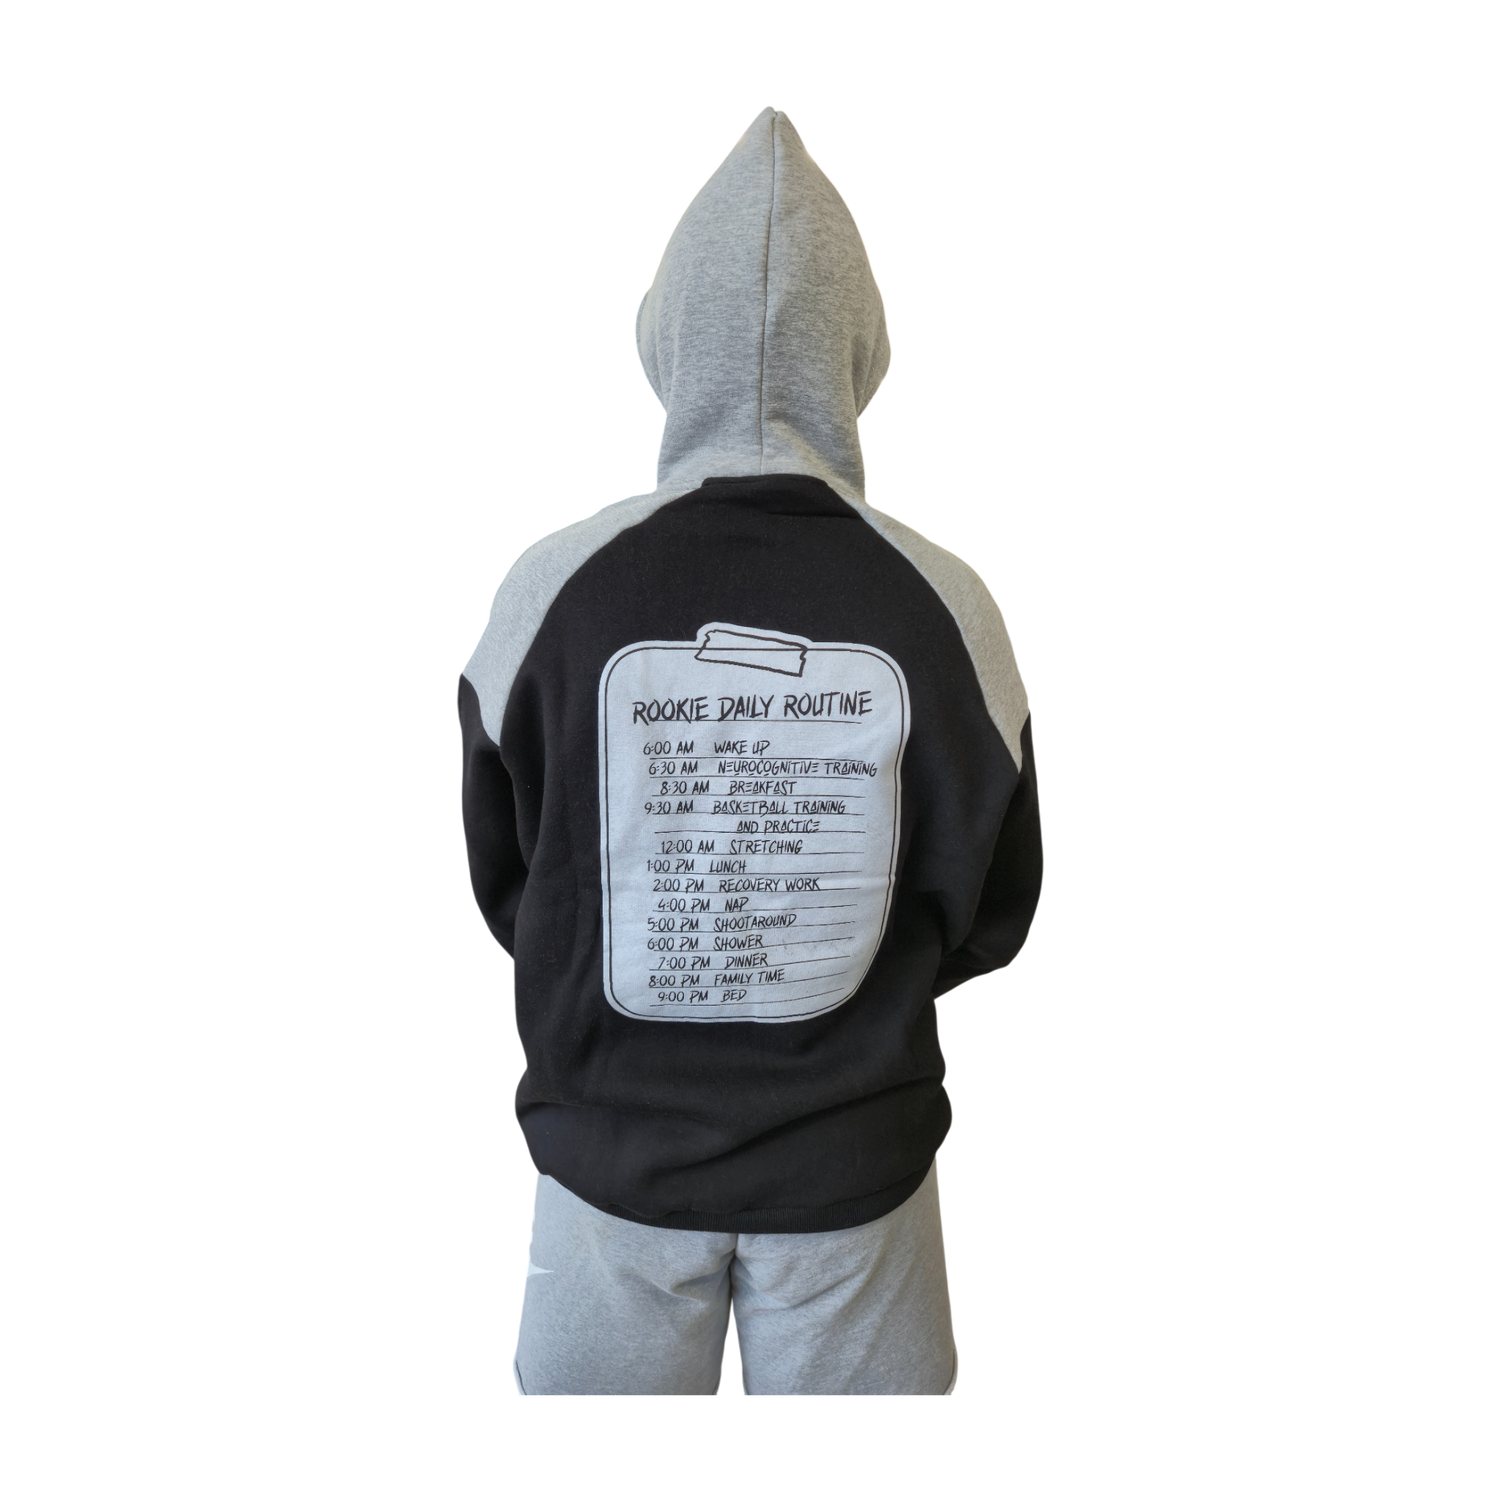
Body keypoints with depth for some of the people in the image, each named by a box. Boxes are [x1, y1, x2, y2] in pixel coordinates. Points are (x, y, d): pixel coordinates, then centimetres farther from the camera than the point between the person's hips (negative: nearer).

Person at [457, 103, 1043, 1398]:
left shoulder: (553, 584, -17)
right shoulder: (945, 603, -17)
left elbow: (499, 881, -3)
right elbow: (995, 912, -5)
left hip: (612, 1135, 1)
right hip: (855, 1149, 0)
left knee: (604, 1377, 24)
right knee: (850, 1378, 24)